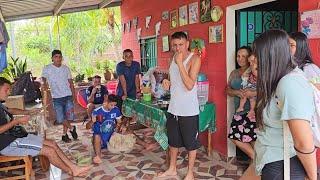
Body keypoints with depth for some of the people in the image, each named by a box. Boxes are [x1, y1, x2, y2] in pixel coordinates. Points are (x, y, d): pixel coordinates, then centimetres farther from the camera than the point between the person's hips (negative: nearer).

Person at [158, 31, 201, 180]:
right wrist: (167, 82, -3)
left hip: (189, 110, -6)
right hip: (173, 108, 7)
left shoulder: (194, 59, -14)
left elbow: (189, 85, -25)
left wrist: (180, 63, -25)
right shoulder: (173, 58, 6)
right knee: (173, 141, 19)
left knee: (191, 143, 9)